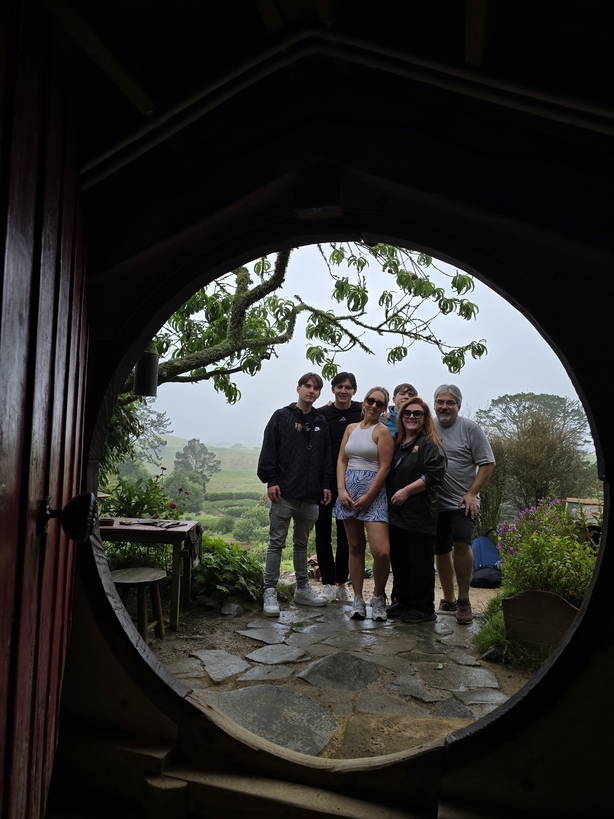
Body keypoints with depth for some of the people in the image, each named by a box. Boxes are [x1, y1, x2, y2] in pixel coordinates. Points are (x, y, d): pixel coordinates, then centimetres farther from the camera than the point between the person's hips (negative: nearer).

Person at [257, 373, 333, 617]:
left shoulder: (321, 422, 13)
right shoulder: (281, 416, -1)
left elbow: (326, 456, 15)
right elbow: (269, 451, -6)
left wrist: (326, 484, 9)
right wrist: (271, 480, -12)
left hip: (310, 495, 5)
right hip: (285, 493, -4)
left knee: (302, 543, 16)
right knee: (277, 542, 1)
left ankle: (303, 589, 26)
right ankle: (270, 592, 7)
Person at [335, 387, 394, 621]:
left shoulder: (383, 431, -2)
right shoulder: (351, 428, 12)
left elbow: (384, 467, -8)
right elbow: (341, 460, 9)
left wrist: (367, 498, -11)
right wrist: (341, 490, -5)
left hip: (373, 493, -4)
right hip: (348, 491, 5)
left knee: (381, 551, -13)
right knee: (355, 547, 9)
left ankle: (378, 596, 11)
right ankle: (358, 599, 18)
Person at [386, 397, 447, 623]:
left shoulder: (430, 444, -5)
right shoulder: (396, 443, 16)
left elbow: (433, 475, -16)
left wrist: (407, 491, -18)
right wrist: (391, 494, 10)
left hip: (419, 515, -7)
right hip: (396, 513, 7)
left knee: (419, 562, 0)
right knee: (399, 560, 13)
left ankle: (424, 608, 11)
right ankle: (403, 602, 26)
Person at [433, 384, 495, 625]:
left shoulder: (470, 428, -4)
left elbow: (487, 463, -6)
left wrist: (472, 494, -12)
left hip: (462, 503, -3)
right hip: (435, 504, 4)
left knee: (461, 543, -17)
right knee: (440, 551, 9)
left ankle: (464, 600, -1)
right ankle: (448, 601, 24)